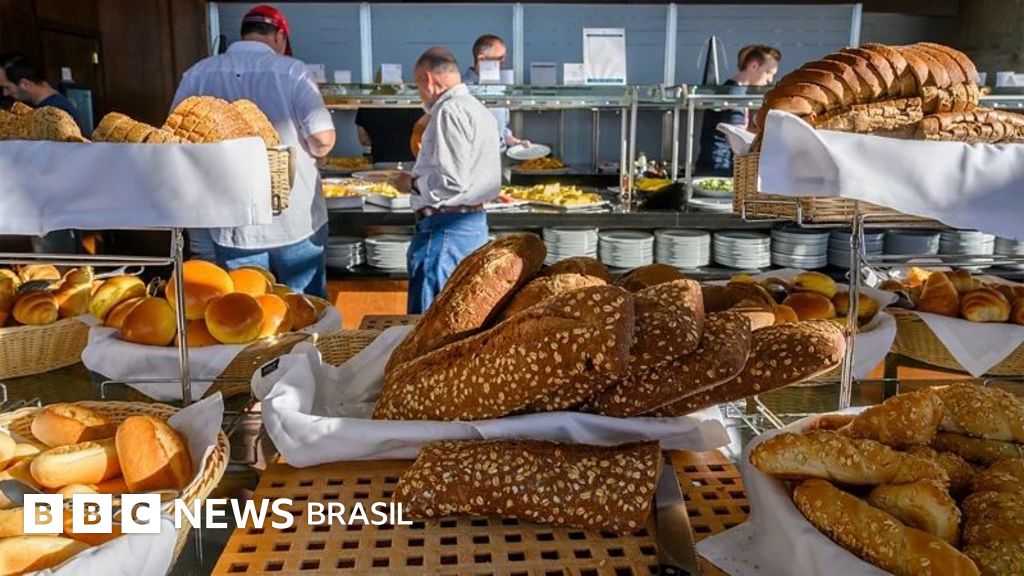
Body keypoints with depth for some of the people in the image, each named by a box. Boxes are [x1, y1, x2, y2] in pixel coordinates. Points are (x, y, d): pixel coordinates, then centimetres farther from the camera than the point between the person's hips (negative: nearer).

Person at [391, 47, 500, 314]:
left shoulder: (451, 111, -14)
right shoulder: (478, 109, 17)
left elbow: (451, 182, -22)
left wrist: (411, 184, -6)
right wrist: (420, 178, 17)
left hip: (446, 228, -10)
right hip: (474, 224, 10)